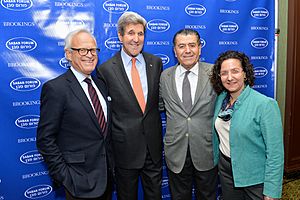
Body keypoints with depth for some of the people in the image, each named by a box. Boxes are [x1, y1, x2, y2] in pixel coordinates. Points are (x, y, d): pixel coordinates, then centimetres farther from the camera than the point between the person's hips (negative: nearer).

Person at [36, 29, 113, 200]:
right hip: (80, 181, -6)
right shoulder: (55, 88, -15)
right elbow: (45, 139, -14)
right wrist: (64, 177, -15)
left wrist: (112, 164, 8)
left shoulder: (101, 84, 7)